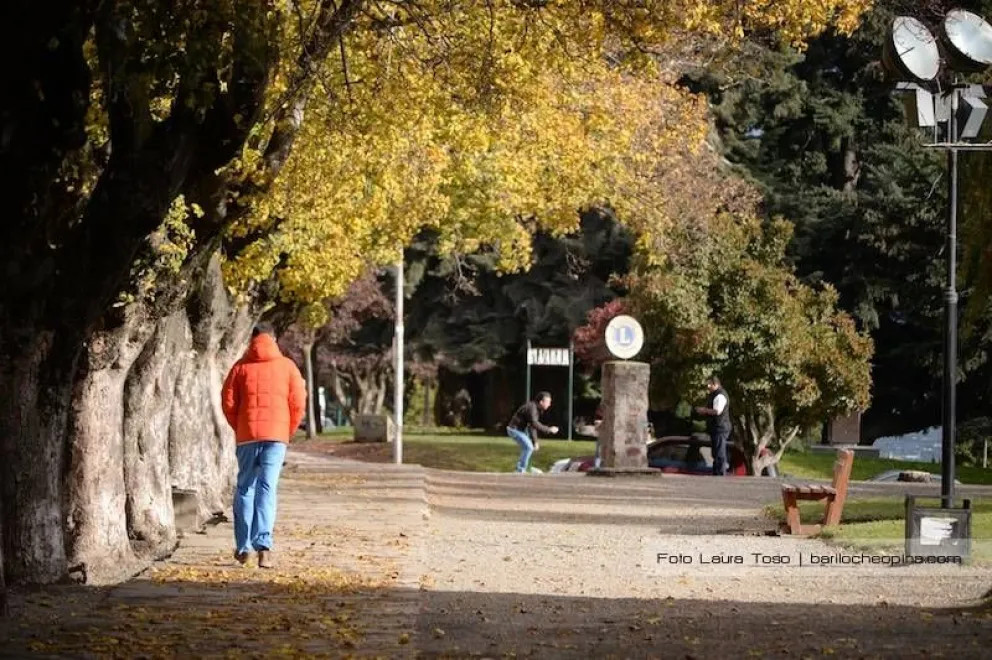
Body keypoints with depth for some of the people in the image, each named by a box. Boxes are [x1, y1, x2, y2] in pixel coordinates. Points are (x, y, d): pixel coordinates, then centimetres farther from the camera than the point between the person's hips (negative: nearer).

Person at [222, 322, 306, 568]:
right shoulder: (287, 366, 5)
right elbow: (298, 403, 1)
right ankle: (263, 545, -18)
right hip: (276, 436, -1)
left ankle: (243, 547, 15)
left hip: (247, 436, 1)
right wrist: (288, 431, 13)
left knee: (244, 488, 13)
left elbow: (228, 402, 1)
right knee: (267, 489, -4)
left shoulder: (241, 366, 5)